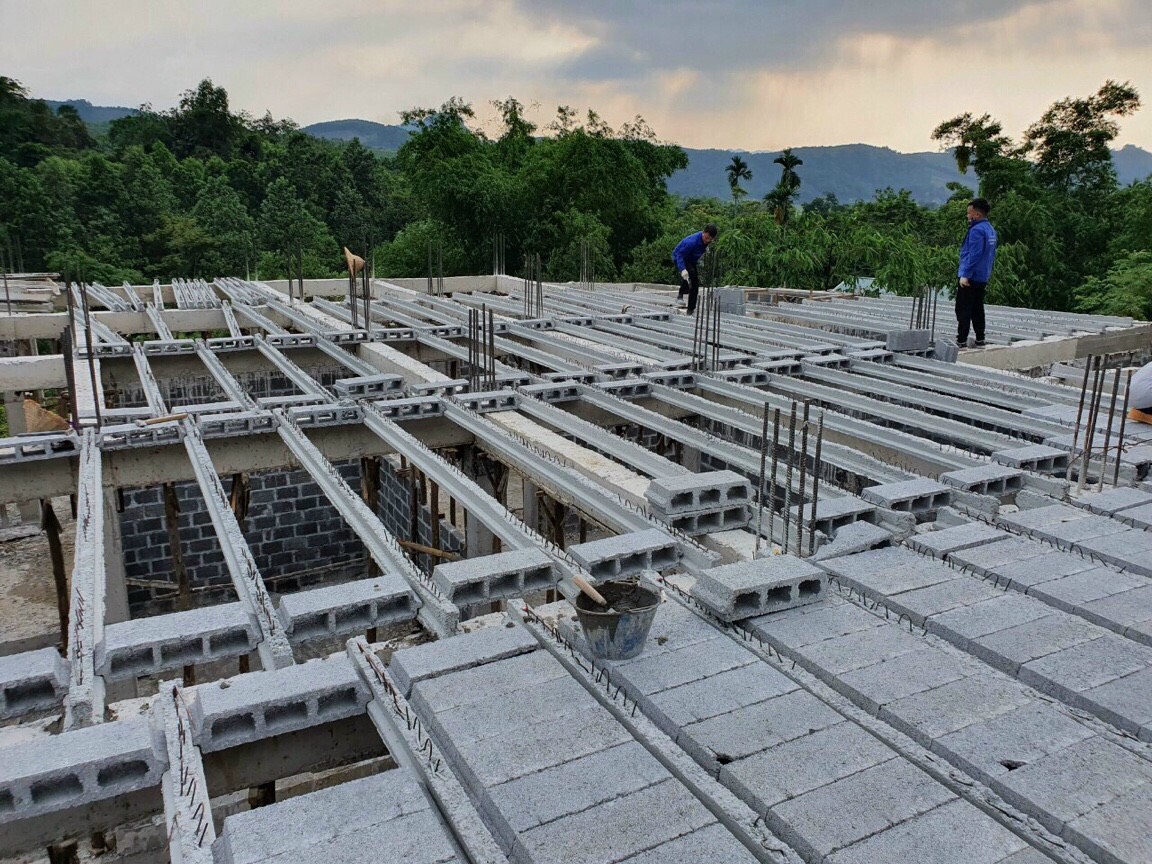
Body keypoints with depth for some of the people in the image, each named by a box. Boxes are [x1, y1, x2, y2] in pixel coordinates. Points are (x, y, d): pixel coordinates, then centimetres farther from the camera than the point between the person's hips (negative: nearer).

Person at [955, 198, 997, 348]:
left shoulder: (977, 230, -15)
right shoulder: (991, 229, 14)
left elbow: (974, 255, -21)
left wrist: (965, 275, -21)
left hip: (970, 278, -9)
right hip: (983, 277, 9)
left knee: (963, 310, -6)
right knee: (977, 309, 14)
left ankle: (961, 341, -7)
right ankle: (980, 340, 17)